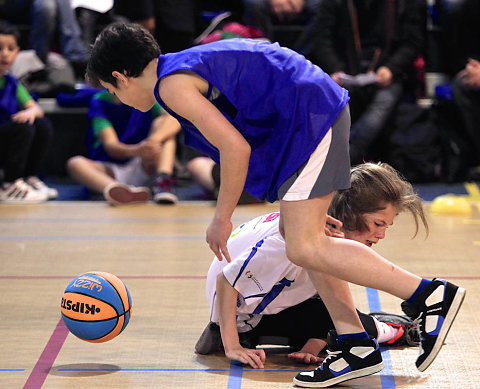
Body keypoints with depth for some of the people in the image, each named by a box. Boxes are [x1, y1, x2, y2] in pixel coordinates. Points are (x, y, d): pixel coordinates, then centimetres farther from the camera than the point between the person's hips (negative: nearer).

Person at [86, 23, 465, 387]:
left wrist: (221, 219, -4)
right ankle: (358, 347, 10)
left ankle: (432, 295, -13)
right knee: (300, 238, 12)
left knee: (304, 248, -12)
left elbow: (235, 148, -16)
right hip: (316, 112, 11)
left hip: (311, 116, -11)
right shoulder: (188, 65, 23)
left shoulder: (172, 85, -9)